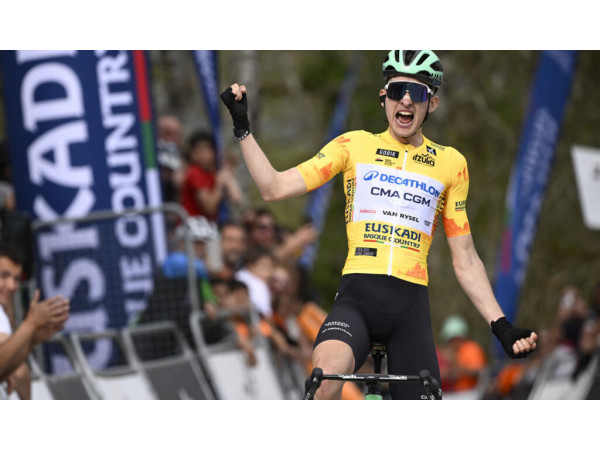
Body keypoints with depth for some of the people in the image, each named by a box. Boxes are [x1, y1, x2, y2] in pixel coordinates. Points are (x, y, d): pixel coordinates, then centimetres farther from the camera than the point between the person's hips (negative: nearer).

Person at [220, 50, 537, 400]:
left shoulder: (450, 163, 14)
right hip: (357, 296, -2)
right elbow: (275, 188, 7)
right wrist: (243, 128, -2)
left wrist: (502, 327, 8)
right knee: (328, 373, -35)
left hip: (411, 307, 2)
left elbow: (465, 259, 16)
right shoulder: (355, 146, 11)